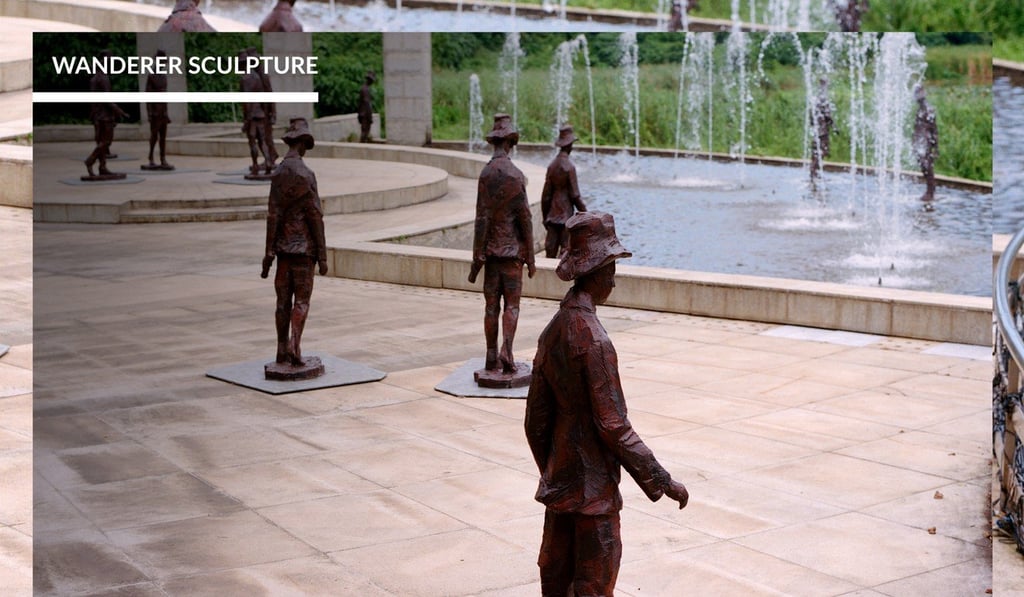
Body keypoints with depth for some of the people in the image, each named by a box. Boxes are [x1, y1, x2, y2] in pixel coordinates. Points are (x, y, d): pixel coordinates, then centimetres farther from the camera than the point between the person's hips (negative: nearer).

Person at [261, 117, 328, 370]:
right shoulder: (305, 174, -15)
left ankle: (282, 350, 15)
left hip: (282, 245, 6)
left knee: (283, 299, 10)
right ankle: (294, 347, -13)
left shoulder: (278, 173, 4)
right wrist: (322, 256, -10)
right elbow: (315, 217, -14)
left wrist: (268, 254, 5)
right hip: (304, 246, -6)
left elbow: (272, 215, 3)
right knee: (302, 300, -2)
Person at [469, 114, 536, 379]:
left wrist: (476, 259, 0)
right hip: (513, 249, -3)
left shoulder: (485, 174, -3)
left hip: (491, 249, 3)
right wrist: (530, 259, -1)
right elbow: (525, 219, -9)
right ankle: (506, 352, -11)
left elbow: (481, 219, -4)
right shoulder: (515, 175, -11)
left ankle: (492, 357, 12)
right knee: (512, 304, 2)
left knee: (491, 304, 8)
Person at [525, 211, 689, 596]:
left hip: (558, 482, 8)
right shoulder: (593, 339, -21)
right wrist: (661, 482, -14)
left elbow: (536, 419, 10)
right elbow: (613, 425, -21)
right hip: (593, 489, -8)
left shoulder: (552, 332, 5)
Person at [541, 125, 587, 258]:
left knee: (550, 251, 6)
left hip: (552, 216, 6)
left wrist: (545, 217, 16)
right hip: (566, 215, -6)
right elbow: (574, 195, -11)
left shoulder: (551, 165, 5)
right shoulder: (569, 166, -12)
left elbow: (546, 195, 8)